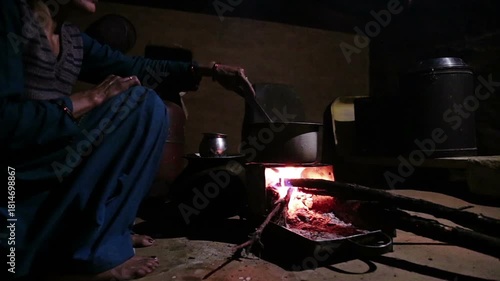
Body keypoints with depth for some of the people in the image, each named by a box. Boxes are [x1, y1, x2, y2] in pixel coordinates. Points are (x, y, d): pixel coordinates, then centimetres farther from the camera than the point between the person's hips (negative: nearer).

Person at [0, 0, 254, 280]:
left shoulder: (73, 39, 10)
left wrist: (210, 70, 10)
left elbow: (135, 68, 11)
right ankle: (85, 254, -12)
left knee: (151, 108, 8)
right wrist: (93, 98, -14)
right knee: (143, 105, -16)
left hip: (53, 182, 8)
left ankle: (101, 233, 7)